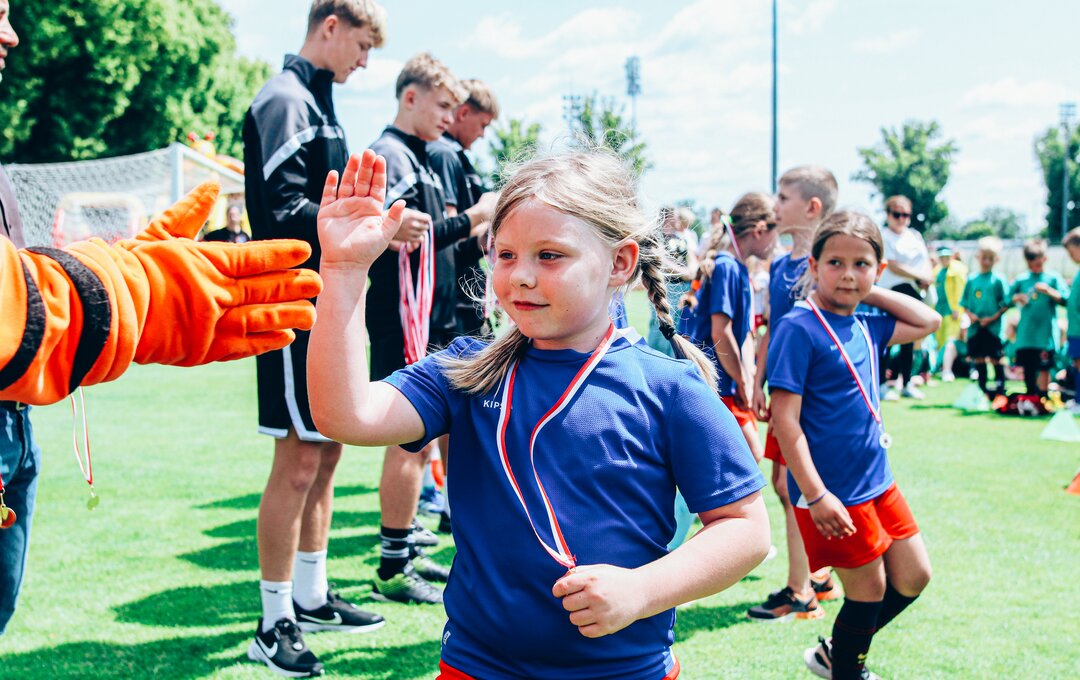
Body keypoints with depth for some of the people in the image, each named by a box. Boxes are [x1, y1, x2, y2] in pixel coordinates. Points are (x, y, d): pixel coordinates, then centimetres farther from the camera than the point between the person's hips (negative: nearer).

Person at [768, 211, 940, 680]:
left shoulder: (865, 327, 7)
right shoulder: (799, 329, -15)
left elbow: (928, 321, 20)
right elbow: (784, 419, -18)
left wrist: (871, 292, 7)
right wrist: (815, 494, -21)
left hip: (876, 480, 8)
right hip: (833, 492, -8)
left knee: (913, 578, 16)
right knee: (869, 591, 3)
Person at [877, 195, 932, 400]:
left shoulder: (915, 236, 17)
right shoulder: (883, 237, -5)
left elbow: (927, 262, 15)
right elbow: (893, 266, -14)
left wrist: (927, 278, -7)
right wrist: (920, 276, -14)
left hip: (915, 292, 7)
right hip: (893, 291, -7)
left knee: (909, 340, 11)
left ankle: (906, 383, 18)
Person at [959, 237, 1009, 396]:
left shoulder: (998, 280, -4)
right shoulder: (971, 279, 6)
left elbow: (1006, 304, -5)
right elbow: (964, 304, 10)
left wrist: (992, 318, -14)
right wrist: (970, 315, -7)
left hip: (993, 328, -4)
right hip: (975, 327, 4)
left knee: (996, 359, -1)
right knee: (978, 358, 11)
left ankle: (1000, 389, 6)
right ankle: (982, 388, 21)